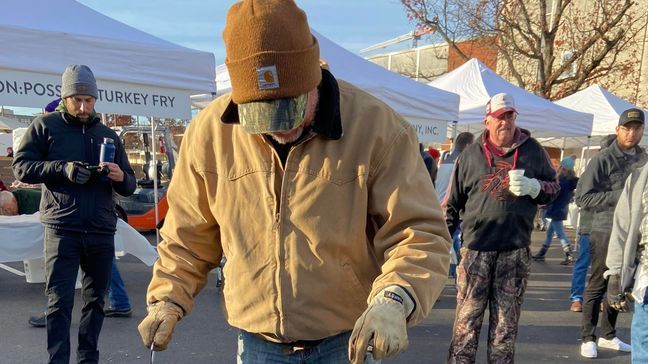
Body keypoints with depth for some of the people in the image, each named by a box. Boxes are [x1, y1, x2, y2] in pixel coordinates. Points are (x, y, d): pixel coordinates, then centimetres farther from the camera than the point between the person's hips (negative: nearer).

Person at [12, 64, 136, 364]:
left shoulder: (108, 135, 16)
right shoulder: (45, 126, 6)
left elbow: (129, 186, 15)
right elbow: (21, 167, -3)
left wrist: (120, 177, -9)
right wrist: (62, 169, -17)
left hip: (102, 231, 4)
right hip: (62, 229, -4)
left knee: (96, 299, 11)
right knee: (60, 302, -4)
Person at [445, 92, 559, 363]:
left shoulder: (533, 150, 6)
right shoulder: (471, 155, 4)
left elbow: (554, 188, 12)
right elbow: (452, 203, 8)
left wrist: (533, 186, -10)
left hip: (516, 251, 1)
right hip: (476, 248, -1)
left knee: (506, 321, 10)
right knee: (467, 317, 2)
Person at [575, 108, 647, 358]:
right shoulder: (603, 160, -10)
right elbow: (583, 197, -14)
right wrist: (619, 195, -19)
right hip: (606, 232, -5)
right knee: (597, 286, 3)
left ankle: (608, 335, 28)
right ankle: (588, 338, 13)